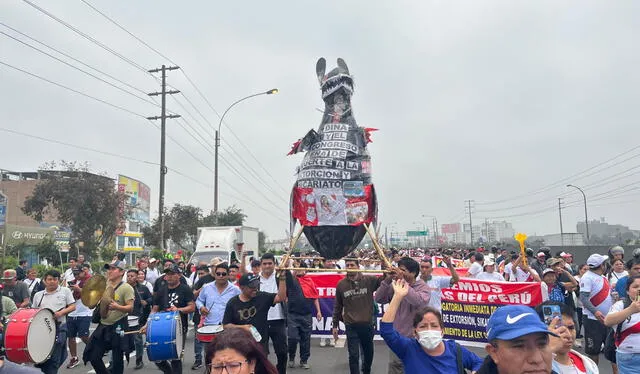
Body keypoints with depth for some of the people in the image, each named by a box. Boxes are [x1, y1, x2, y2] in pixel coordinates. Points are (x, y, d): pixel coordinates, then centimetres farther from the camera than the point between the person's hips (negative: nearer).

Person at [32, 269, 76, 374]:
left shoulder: (65, 291, 5)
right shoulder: (38, 295, 13)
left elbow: (73, 307, 2)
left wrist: (61, 312, -14)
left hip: (59, 327, -3)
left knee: (54, 358, -3)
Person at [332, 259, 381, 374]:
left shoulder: (370, 280, -5)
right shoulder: (341, 284, -1)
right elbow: (337, 307, 6)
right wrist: (335, 325, 7)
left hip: (367, 324, 1)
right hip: (351, 326, -1)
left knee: (369, 353, 20)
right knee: (354, 355, -2)